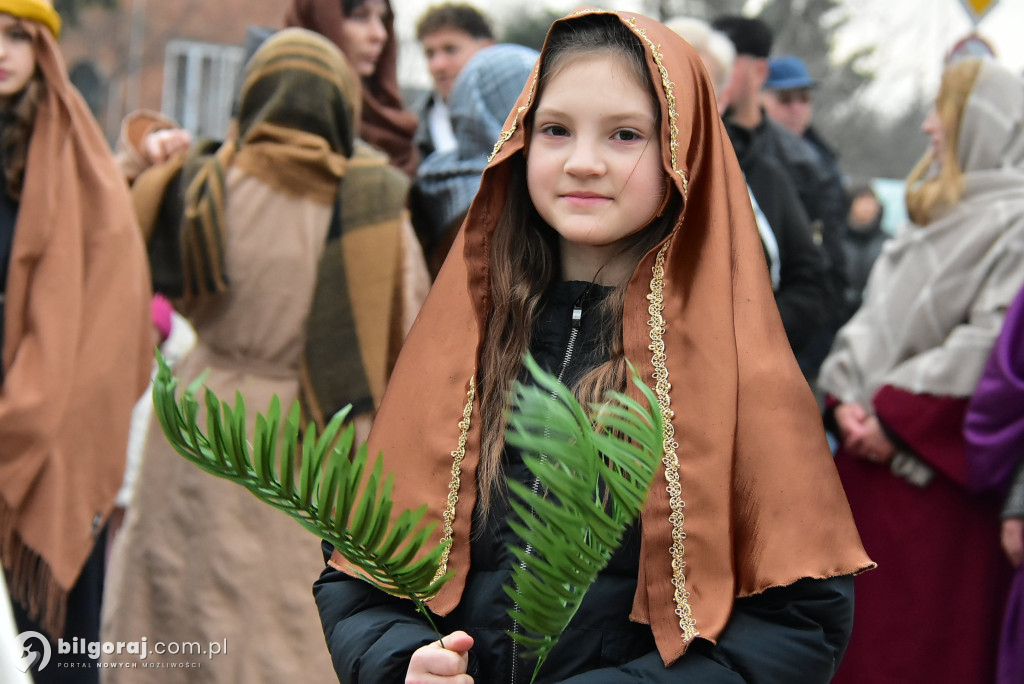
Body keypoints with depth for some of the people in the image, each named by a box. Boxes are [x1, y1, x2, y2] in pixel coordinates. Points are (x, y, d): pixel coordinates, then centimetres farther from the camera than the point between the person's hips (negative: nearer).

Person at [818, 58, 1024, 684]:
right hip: (873, 447, 8)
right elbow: (875, 317, 15)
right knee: (862, 634, 11)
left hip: (939, 465, -8)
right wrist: (848, 399, -1)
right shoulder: (932, 210, 17)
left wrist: (898, 418, -18)